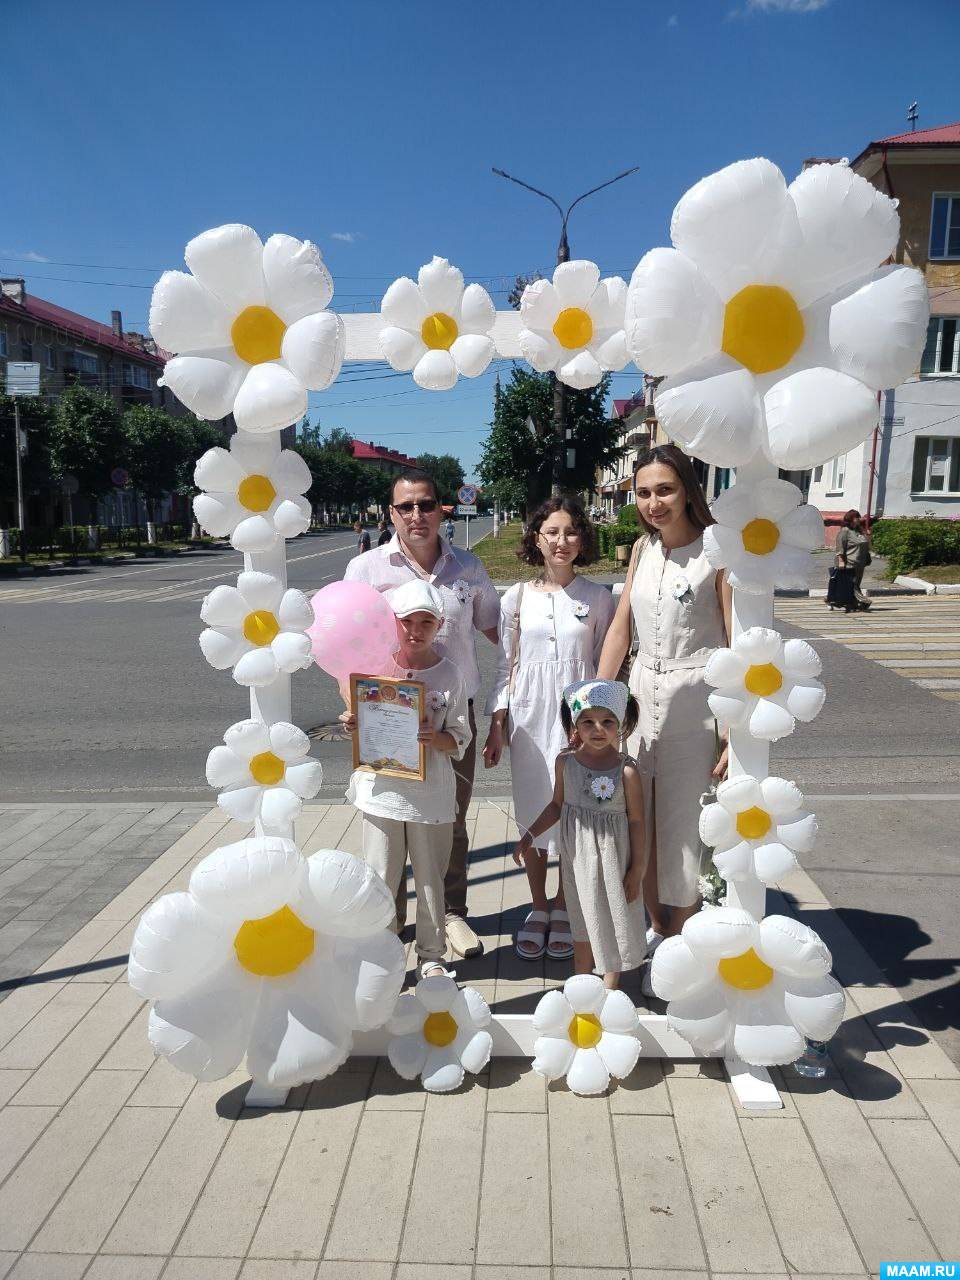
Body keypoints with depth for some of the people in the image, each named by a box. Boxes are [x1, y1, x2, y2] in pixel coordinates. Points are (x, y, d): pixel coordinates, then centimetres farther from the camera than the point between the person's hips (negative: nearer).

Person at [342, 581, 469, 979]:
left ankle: (431, 956, 31)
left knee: (430, 877, 13)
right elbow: (363, 727, 8)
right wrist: (352, 725, -13)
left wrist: (433, 737, -23)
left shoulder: (449, 675, -5)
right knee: (380, 878, 10)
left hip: (430, 792, 0)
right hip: (381, 786, 1)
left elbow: (458, 740, -4)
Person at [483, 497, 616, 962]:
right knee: (532, 812, 9)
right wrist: (496, 725, -1)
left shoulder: (598, 597, 0)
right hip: (529, 717, 1)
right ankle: (538, 907, 28)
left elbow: (605, 665, 5)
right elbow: (506, 666, 5)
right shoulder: (517, 598, 1)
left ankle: (563, 907, 26)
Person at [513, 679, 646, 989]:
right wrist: (530, 835, 2)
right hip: (577, 855, 3)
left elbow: (636, 821, -11)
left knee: (613, 920, 13)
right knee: (583, 920, 19)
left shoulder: (626, 770, -18)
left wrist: (637, 870, -8)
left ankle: (609, 989, 34)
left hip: (613, 856, -3)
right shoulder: (565, 762, -8)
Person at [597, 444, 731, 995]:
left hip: (695, 707, -5)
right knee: (639, 829, 13)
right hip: (641, 699, 6)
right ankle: (657, 928, 36)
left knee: (680, 833, 4)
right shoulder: (643, 549, 8)